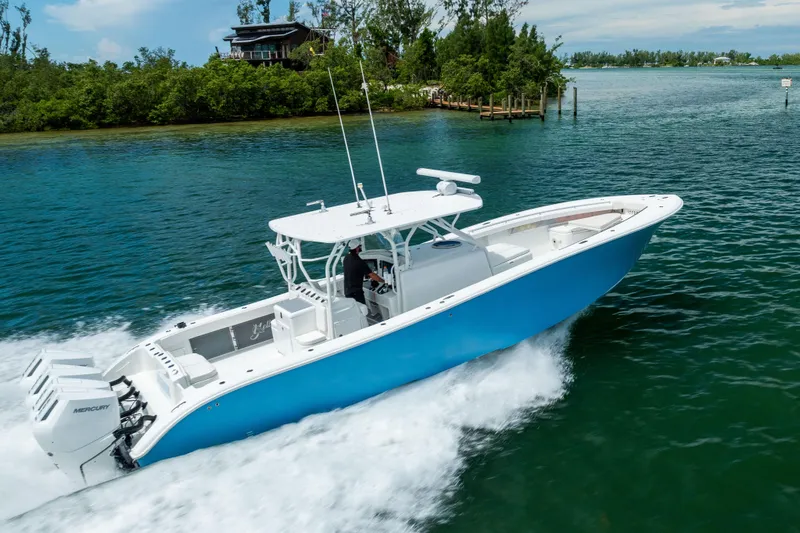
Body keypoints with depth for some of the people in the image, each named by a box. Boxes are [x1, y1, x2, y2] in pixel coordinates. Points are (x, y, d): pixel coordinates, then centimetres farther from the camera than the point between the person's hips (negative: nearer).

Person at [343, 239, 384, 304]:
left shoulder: (346, 258, 3)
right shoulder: (360, 262, -21)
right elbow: (372, 275, -18)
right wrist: (383, 281, -6)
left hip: (347, 292, 8)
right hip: (356, 292, -8)